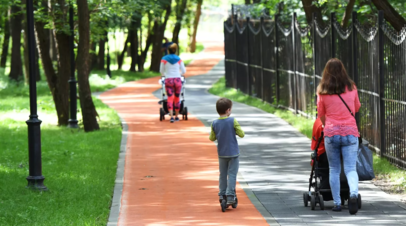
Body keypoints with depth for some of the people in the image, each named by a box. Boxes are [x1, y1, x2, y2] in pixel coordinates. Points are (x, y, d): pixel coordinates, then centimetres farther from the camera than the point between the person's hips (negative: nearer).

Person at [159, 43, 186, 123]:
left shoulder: (164, 59, 1)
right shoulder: (179, 59, 5)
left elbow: (161, 71, 9)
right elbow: (183, 71, 10)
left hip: (168, 80, -1)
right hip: (177, 80, 1)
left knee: (170, 98, -3)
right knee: (177, 98, 12)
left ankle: (171, 116, -16)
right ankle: (176, 116, 18)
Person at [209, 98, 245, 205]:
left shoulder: (215, 123, -4)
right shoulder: (233, 121, -14)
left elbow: (212, 138, 5)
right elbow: (241, 134, -10)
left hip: (221, 154, 3)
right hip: (233, 153, -3)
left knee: (222, 175, 15)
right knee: (232, 175, 1)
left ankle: (222, 195, 19)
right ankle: (230, 196, -4)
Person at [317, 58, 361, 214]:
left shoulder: (322, 92, 1)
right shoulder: (351, 88, 4)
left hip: (331, 133, 0)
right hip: (350, 132, 0)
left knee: (334, 170, 11)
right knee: (351, 168, -3)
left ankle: (337, 203, 11)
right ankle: (353, 194, -28)